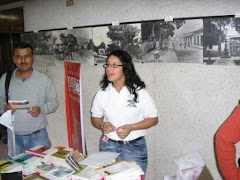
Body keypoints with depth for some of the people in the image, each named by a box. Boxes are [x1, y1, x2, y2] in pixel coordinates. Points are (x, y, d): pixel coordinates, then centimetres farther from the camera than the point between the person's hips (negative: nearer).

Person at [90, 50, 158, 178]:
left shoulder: (139, 92, -9)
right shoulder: (102, 93, 0)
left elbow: (153, 119, -5)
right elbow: (95, 118, 10)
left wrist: (131, 127, -19)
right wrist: (102, 125, -13)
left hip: (134, 147, -2)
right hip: (108, 145, 2)